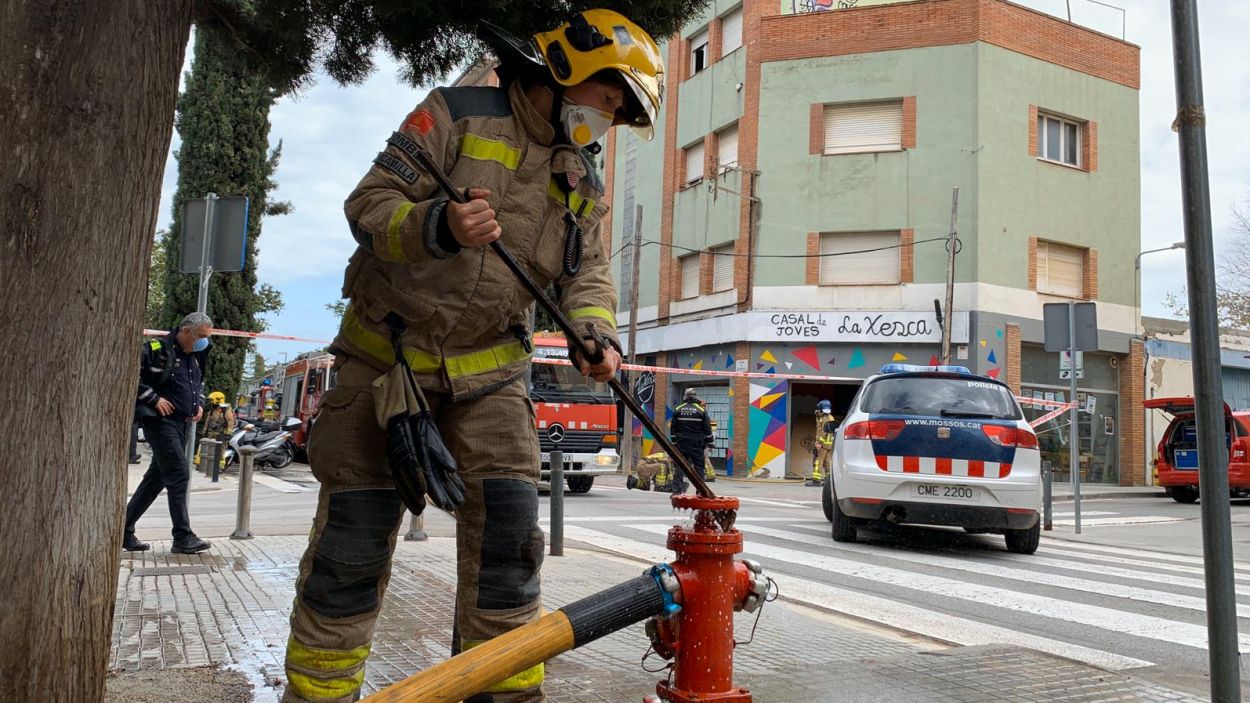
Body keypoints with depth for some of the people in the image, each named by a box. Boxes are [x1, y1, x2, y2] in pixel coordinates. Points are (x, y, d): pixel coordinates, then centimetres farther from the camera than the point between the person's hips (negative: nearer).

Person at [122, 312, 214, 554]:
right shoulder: (157, 349, -10)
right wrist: (154, 399, -18)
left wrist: (198, 405, 11)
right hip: (160, 420, -9)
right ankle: (183, 538, -8)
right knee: (179, 475, -12)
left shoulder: (195, 357, 14)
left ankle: (124, 531, 22)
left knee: (156, 478, 12)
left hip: (181, 424, 9)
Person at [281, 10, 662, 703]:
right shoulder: (458, 114, -8)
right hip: (389, 355, -4)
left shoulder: (581, 182, 10)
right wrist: (439, 226, -33)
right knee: (356, 532, 0)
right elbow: (369, 204, -13)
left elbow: (588, 272, 3)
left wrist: (593, 332, -19)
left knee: (507, 527, -3)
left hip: (488, 374, 4)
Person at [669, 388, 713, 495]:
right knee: (699, 467, 4)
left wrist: (674, 442, 14)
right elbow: (707, 429, 0)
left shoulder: (677, 410, 4)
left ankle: (677, 490, 2)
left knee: (679, 467, 5)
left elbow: (673, 429, 7)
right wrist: (709, 442, 8)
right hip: (697, 445, -1)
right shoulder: (701, 411, -2)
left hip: (681, 443, 1)